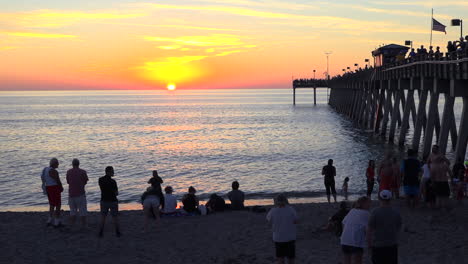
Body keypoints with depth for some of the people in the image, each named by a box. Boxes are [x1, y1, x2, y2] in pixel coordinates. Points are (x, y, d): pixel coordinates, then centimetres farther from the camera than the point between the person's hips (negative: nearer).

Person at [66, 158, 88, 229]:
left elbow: (68, 182, 14)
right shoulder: (83, 172, -6)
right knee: (83, 211, 4)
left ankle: (72, 226, 12)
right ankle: (83, 226, 1)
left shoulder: (69, 172, 2)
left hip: (71, 194, 3)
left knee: (73, 211, 14)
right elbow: (85, 182, 5)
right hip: (80, 194, -3)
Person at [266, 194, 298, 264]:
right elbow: (296, 222, 0)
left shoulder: (273, 211, -9)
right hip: (290, 238, -1)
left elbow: (268, 219, 9)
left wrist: (275, 206, 8)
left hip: (278, 239, 1)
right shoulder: (291, 210, -12)